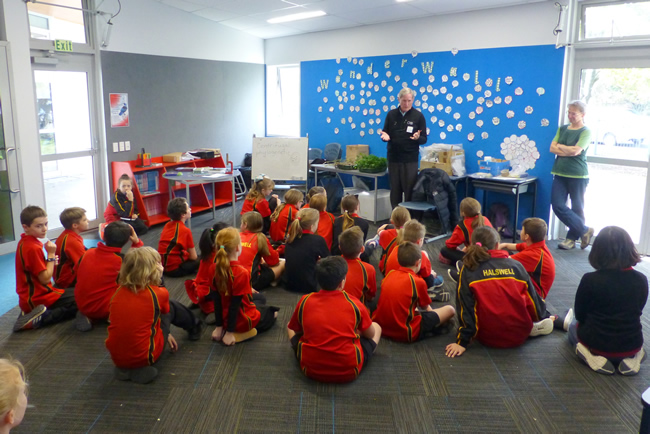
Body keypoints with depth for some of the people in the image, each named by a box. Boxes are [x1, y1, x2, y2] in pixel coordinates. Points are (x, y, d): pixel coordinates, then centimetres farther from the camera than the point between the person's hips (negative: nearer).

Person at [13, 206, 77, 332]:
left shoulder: (24, 243, 8)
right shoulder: (33, 248, -21)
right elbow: (45, 278, -20)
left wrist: (51, 261, -1)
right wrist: (51, 255, -12)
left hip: (28, 298, 9)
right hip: (38, 299, -9)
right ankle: (41, 318, -16)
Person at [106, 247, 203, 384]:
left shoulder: (119, 291, 0)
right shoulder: (159, 293, -12)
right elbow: (165, 310, 14)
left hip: (116, 357, 5)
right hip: (144, 357, -4)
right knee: (171, 307, 16)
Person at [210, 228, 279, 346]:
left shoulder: (216, 268, -12)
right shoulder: (241, 273, -30)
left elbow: (216, 299, -7)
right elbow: (235, 304, -26)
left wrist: (219, 326, 0)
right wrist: (229, 332, -19)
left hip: (226, 318, 6)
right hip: (243, 321, -6)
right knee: (272, 315, 26)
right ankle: (244, 333, 13)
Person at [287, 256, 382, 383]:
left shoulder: (305, 301, -8)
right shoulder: (354, 303, -11)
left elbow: (294, 329, 9)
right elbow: (371, 334, 4)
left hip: (311, 370, 1)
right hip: (349, 372, -1)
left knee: (290, 327, 24)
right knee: (376, 327, 19)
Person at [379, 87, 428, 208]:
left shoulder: (418, 116, 0)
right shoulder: (391, 114, 6)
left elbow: (424, 139, 0)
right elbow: (385, 133, 12)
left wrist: (418, 137, -22)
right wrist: (385, 136, -12)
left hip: (410, 159, -2)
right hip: (393, 158, 3)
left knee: (409, 190, 0)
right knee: (395, 190, 8)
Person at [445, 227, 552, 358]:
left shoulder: (468, 270, -7)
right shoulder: (516, 265, -2)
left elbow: (466, 308, -12)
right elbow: (533, 299, 6)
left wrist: (462, 342, -8)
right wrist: (541, 317, 26)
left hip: (489, 339, -5)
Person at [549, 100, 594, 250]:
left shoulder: (585, 132, -3)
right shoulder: (562, 129, 13)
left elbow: (576, 150, -16)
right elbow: (552, 148, 4)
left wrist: (560, 146, -1)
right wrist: (569, 151, -9)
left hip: (578, 175, -5)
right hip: (560, 174, 5)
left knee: (577, 208, 3)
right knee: (557, 205, -5)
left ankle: (572, 238, 16)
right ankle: (585, 231, 7)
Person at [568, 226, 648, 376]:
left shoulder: (590, 280, -22)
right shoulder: (641, 280, -12)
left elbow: (580, 315, -7)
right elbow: (637, 311, 5)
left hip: (596, 343, -3)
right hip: (632, 345, 3)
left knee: (574, 326, 31)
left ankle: (593, 357, 1)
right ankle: (630, 358, 7)